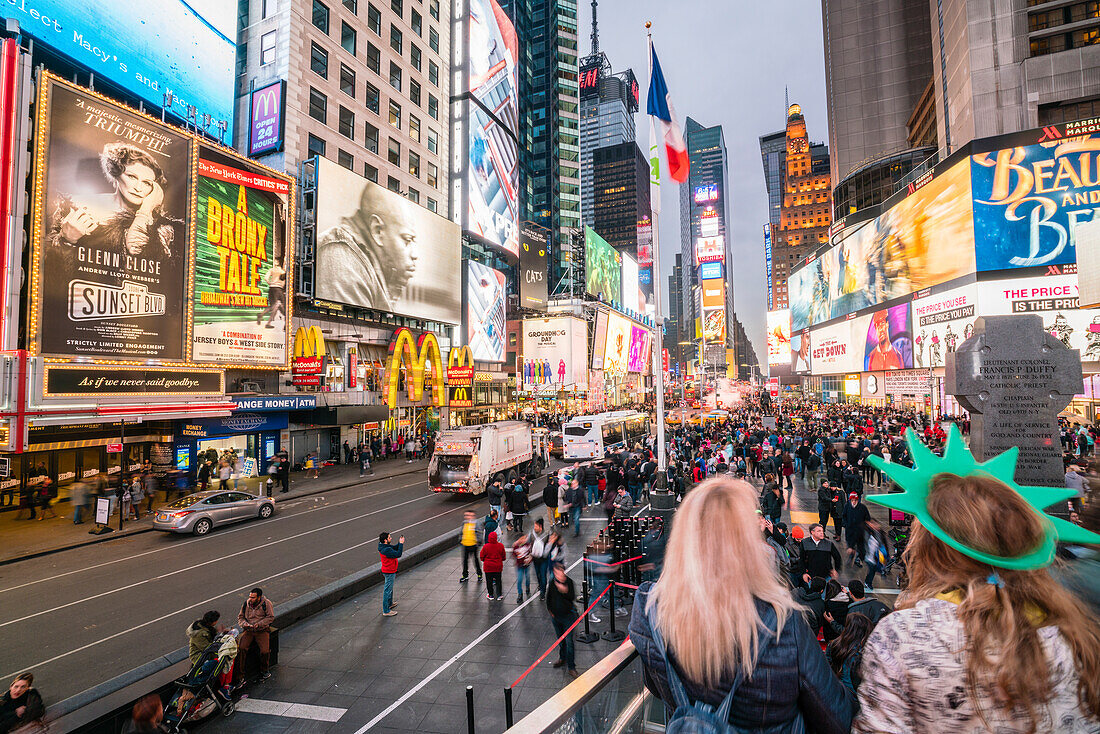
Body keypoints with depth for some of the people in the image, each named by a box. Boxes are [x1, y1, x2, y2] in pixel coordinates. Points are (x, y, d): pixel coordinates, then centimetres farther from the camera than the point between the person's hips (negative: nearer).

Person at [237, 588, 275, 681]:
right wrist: (245, 624, -6)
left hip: (262, 630, -3)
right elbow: (240, 617, 15)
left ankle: (264, 670, 7)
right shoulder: (246, 603, 7)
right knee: (241, 648, -24)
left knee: (265, 651, -20)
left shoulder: (266, 603, -5)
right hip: (248, 630, 3)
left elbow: (270, 617, -5)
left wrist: (259, 624, -17)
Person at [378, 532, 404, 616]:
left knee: (390, 588, 26)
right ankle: (386, 611, 8)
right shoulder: (386, 550, -30)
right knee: (387, 590, 0)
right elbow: (398, 554, -28)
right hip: (389, 572, -10)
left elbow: (395, 548, 9)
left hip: (387, 571, 10)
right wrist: (401, 543, -22)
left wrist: (399, 543, -7)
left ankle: (390, 603, 44)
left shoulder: (383, 546, 1)